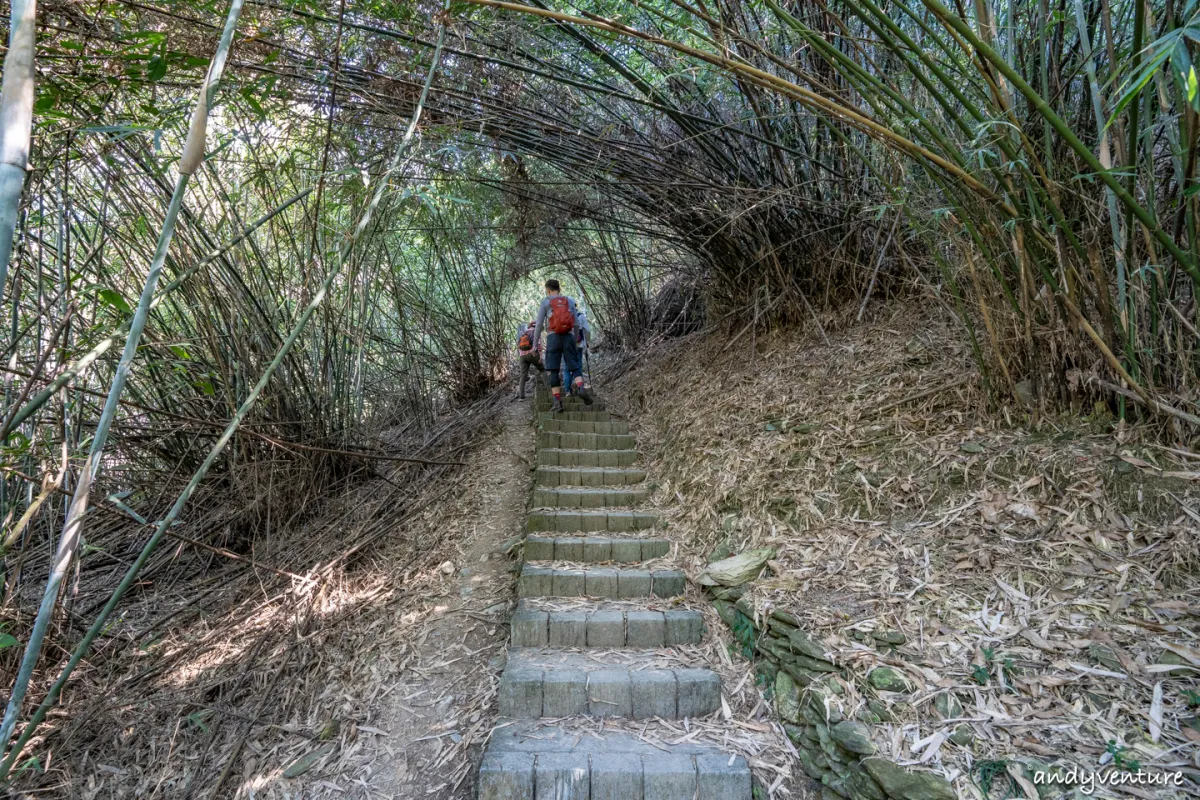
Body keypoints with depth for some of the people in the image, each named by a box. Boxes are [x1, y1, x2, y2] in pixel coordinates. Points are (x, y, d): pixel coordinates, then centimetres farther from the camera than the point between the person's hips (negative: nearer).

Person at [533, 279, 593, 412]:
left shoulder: (545, 302, 7)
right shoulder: (569, 301, 15)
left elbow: (539, 324, 2)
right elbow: (576, 322, 12)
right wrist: (577, 340, 19)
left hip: (553, 337, -2)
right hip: (569, 336, 2)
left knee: (553, 370, -2)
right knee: (574, 367, 6)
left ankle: (557, 402, -9)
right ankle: (582, 388, -22)